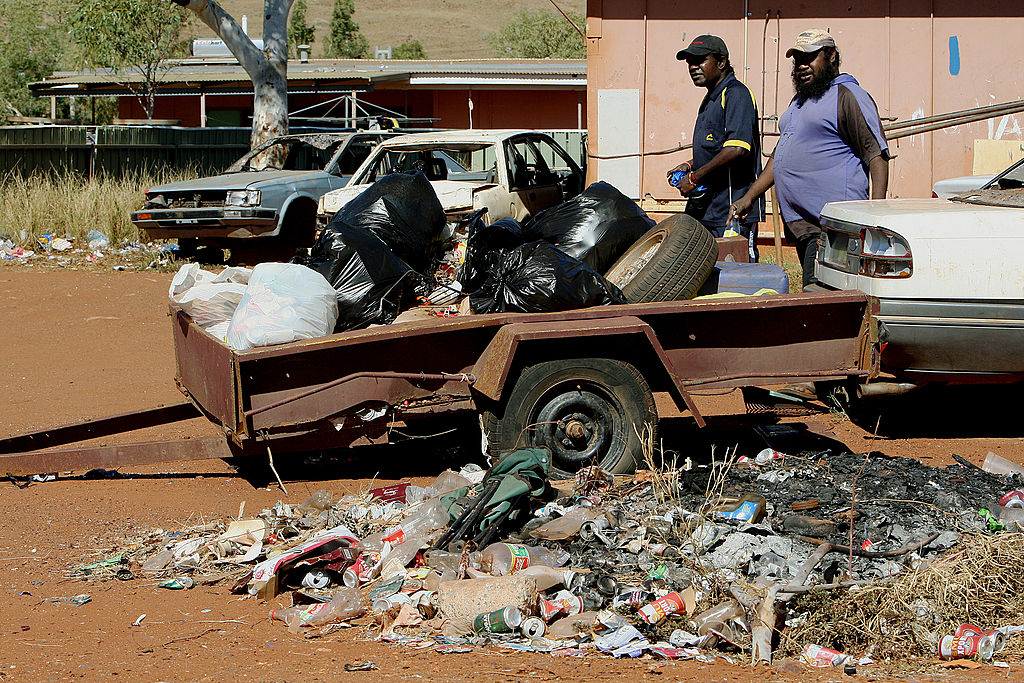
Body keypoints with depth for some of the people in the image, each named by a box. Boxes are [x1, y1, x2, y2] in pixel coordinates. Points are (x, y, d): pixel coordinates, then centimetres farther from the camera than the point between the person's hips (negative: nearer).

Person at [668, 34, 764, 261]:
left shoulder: (736, 94, -13)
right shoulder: (711, 99, 20)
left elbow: (737, 149, -25)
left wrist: (694, 177, -19)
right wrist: (690, 165, 14)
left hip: (733, 211, -10)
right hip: (709, 211, 10)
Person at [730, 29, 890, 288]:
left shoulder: (849, 96, -4)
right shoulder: (800, 100, 25)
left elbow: (877, 155, -11)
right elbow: (779, 157, 33)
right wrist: (748, 198, 26)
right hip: (801, 225, 9)